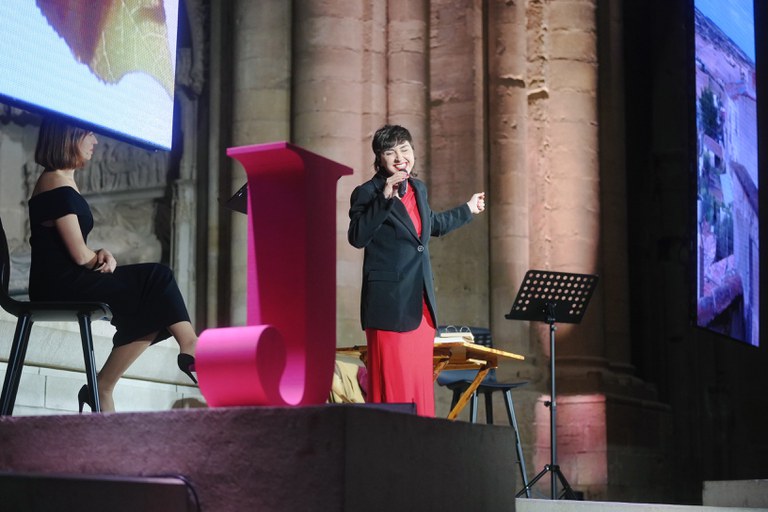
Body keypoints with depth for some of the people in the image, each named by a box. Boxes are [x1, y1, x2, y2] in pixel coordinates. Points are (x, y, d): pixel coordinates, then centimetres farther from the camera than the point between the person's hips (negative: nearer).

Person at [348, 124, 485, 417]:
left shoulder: (418, 189, 16)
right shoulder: (367, 193, -6)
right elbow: (357, 237, -22)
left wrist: (468, 210, 46)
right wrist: (385, 197, -27)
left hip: (421, 305, 7)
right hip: (390, 306, -7)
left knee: (421, 387, 7)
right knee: (392, 388, -8)